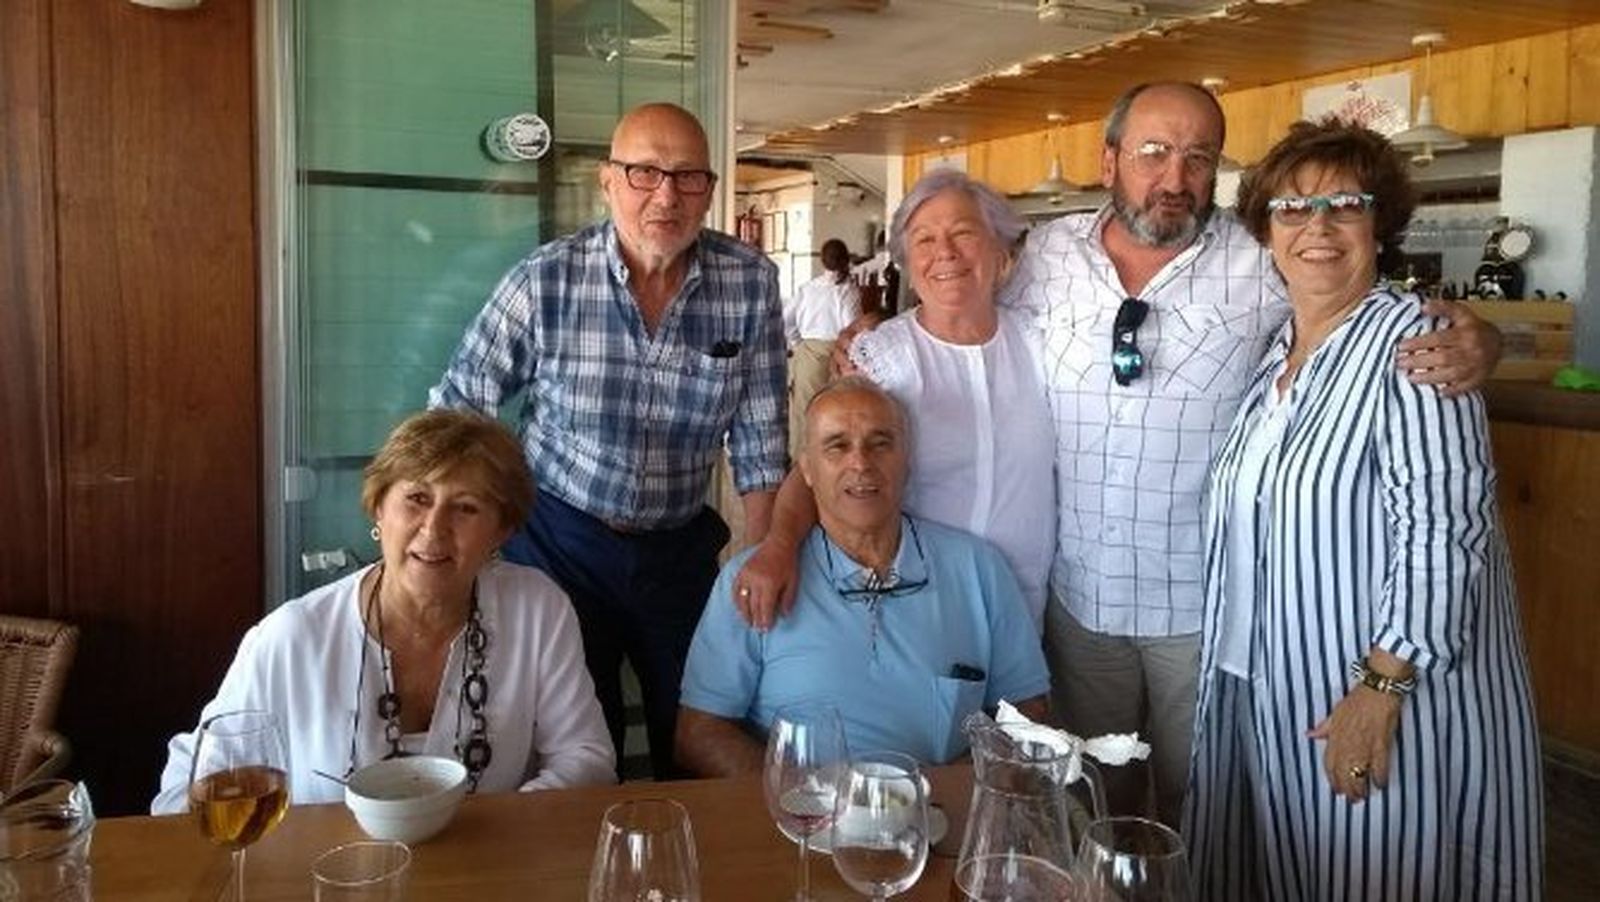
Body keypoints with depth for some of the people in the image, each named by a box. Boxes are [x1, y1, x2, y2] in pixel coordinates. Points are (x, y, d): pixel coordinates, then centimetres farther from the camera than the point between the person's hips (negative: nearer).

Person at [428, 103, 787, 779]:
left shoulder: (751, 283, -8)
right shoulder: (547, 279, -13)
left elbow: (758, 437, -3)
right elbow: (458, 405, -4)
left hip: (684, 547, 2)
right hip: (561, 539, -1)